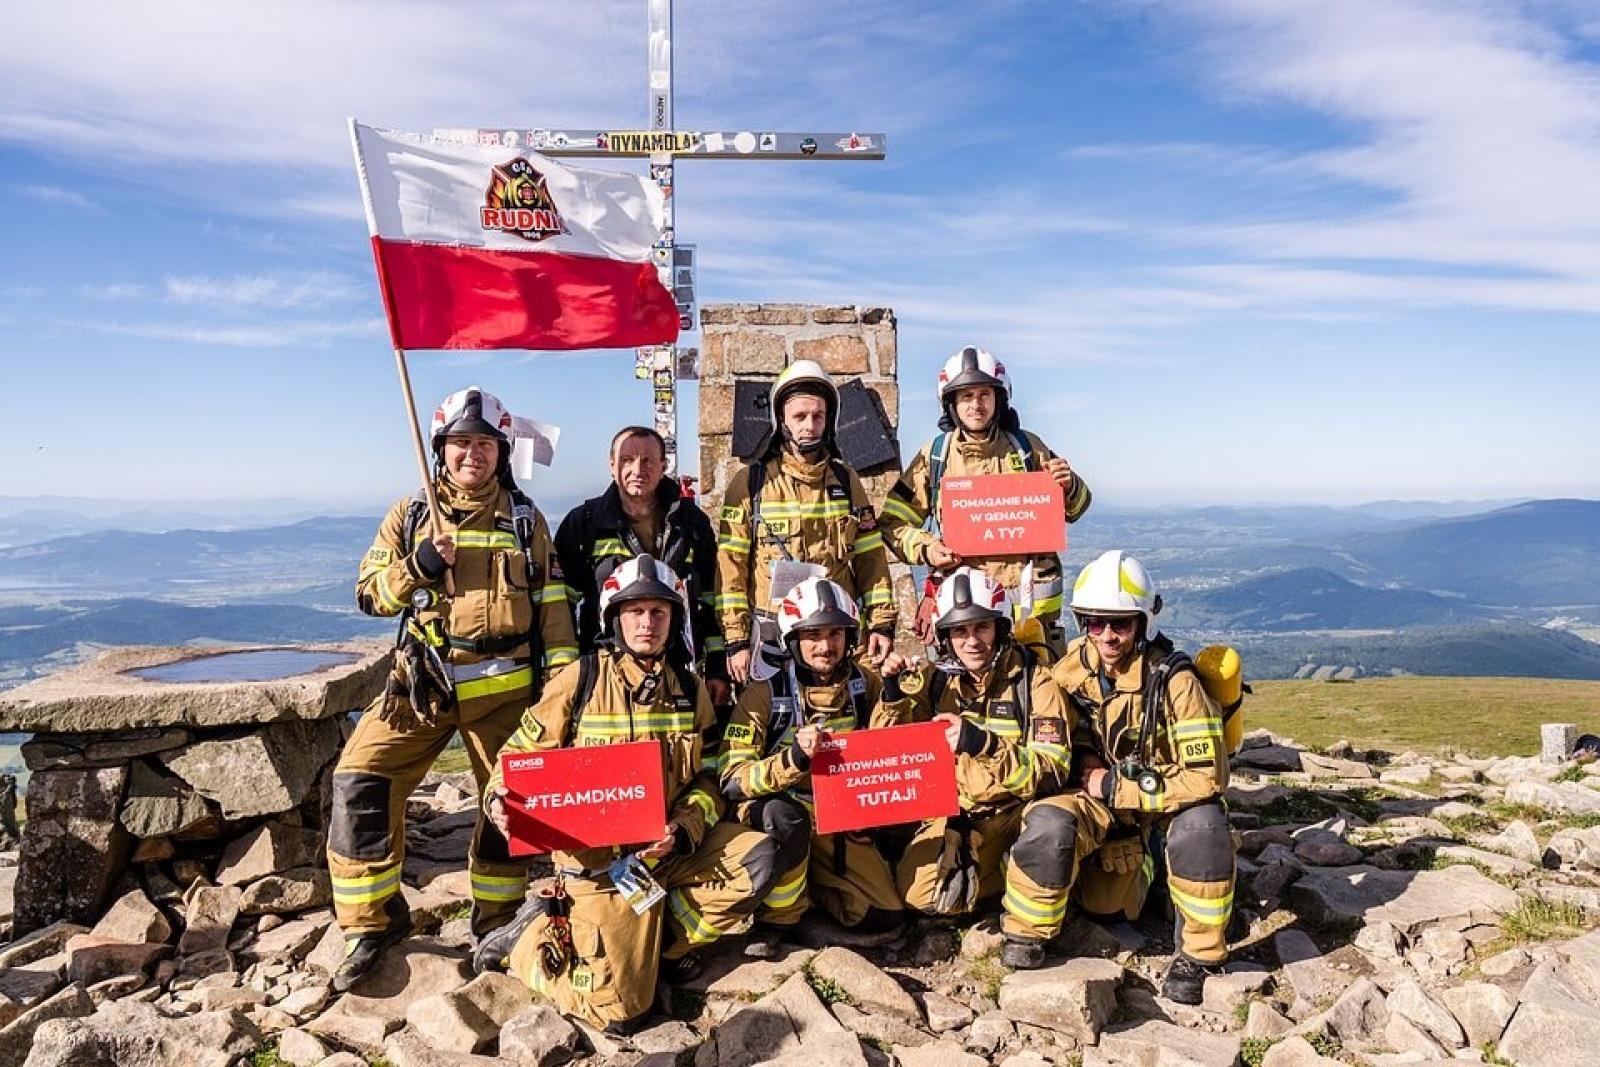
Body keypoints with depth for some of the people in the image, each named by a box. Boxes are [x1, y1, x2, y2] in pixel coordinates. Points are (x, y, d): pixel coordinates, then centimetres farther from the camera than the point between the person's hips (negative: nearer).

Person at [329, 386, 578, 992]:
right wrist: (417, 566, -14)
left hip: (504, 685, 0)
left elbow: (552, 604, 4)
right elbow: (370, 594, 5)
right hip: (423, 681, 0)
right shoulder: (411, 515, 5)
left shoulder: (524, 521, 5)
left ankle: (497, 920, 29)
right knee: (360, 782, -12)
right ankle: (370, 922, 6)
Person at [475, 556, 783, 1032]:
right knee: (619, 1011, -9)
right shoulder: (583, 679, -8)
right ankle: (532, 935, 17)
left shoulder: (689, 690, 4)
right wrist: (500, 798, -21)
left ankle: (659, 943, 3)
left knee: (757, 859, -17)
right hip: (599, 857, -4)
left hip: (671, 847, 5)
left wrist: (683, 830, -12)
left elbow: (707, 778, 7)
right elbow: (522, 749, 0)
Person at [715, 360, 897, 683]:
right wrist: (736, 640, -7)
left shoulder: (846, 481, 10)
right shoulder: (749, 483, 2)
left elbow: (871, 558, 10)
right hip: (770, 637, -2)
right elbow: (730, 567, -2)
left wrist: (882, 622, 2)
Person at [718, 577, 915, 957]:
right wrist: (793, 758, -37)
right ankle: (775, 918, -13)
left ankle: (806, 880, 16)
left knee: (886, 916, -9)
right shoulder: (765, 694, -15)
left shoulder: (864, 683, -1)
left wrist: (892, 690, -16)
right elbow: (732, 781, -21)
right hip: (776, 813, -4)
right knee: (786, 815, -38)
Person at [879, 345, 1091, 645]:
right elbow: (893, 522, 9)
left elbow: (1074, 509, 18)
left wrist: (1069, 486, -3)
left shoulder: (1028, 448, 9)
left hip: (1027, 596, 1)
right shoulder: (934, 456, 7)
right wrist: (925, 549, -8)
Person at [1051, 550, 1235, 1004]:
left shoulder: (1174, 681, -25)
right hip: (1111, 802, 4)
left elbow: (1206, 778, -26)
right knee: (1101, 902, -10)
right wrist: (1083, 759, -14)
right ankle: (1142, 861, 24)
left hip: (1172, 799, -4)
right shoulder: (1073, 667, -12)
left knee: (1201, 828, -35)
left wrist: (1115, 787, -24)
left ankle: (1197, 956, -15)